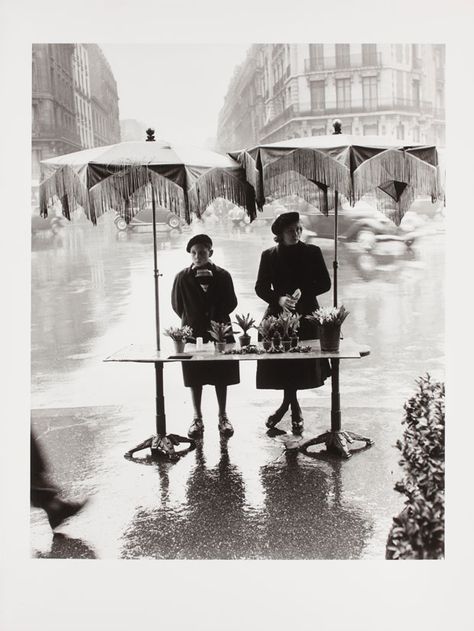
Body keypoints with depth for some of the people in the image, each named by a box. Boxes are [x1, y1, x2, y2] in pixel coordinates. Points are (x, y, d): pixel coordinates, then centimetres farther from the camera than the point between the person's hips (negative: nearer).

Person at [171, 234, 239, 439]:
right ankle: (197, 419, 19)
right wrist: (192, 321, 6)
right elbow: (177, 306, 5)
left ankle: (222, 417, 20)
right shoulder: (182, 277, -3)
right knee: (195, 379, 6)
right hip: (193, 336, 0)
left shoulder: (222, 275, -3)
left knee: (221, 378, 7)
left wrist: (210, 286, -10)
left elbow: (231, 304, -4)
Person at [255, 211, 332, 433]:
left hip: (305, 316, 0)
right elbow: (261, 287, 1)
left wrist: (302, 294, -12)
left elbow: (325, 283, 3)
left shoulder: (312, 253, 1)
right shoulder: (269, 256, 2)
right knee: (280, 363, 1)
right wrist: (279, 299, -17)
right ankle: (293, 406, 22)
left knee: (302, 363, -1)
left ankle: (288, 405, 20)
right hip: (278, 315, 1)